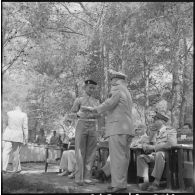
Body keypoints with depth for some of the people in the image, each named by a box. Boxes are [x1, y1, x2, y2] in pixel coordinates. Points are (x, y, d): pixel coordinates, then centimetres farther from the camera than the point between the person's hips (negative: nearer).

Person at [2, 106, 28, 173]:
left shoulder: (9, 113, 3)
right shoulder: (23, 115, -2)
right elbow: (25, 127, -5)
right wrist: (26, 138, 0)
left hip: (8, 135, 1)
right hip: (18, 136, 0)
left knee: (6, 152, -1)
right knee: (16, 153, 11)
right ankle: (16, 169, 20)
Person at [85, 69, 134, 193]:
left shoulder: (117, 89, -4)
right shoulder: (127, 93, 25)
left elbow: (108, 104, -14)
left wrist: (94, 109, -1)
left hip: (118, 128, -9)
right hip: (127, 129, 9)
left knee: (117, 157, -10)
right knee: (123, 157, 6)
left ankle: (118, 185, -11)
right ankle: (122, 183, 7)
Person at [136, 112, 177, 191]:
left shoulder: (170, 130, -6)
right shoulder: (157, 132, 19)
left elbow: (171, 144, -23)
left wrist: (153, 147, -21)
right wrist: (147, 147, -3)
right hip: (156, 154, 8)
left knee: (159, 154, -39)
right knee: (140, 157, -10)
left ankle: (156, 183, -34)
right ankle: (146, 182, -21)